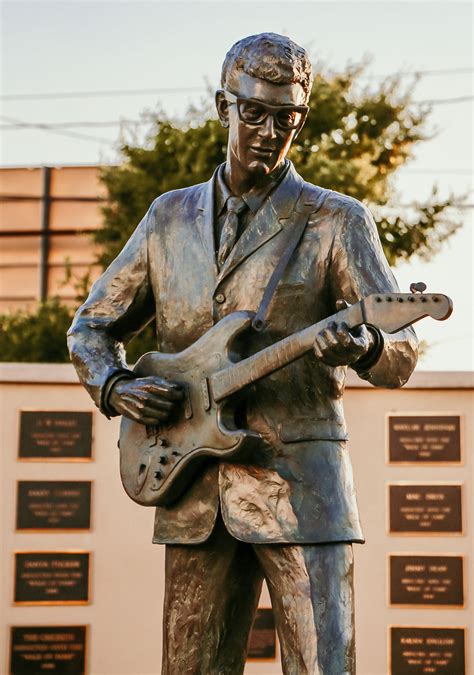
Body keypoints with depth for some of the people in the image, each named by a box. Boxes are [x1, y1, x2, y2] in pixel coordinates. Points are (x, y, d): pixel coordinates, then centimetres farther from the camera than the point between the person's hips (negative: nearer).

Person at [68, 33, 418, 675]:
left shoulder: (337, 222, 1)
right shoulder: (170, 217, 13)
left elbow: (402, 350, -6)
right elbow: (91, 327, 19)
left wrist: (361, 346, -29)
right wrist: (116, 386, -2)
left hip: (301, 487, -3)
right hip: (194, 493, 4)